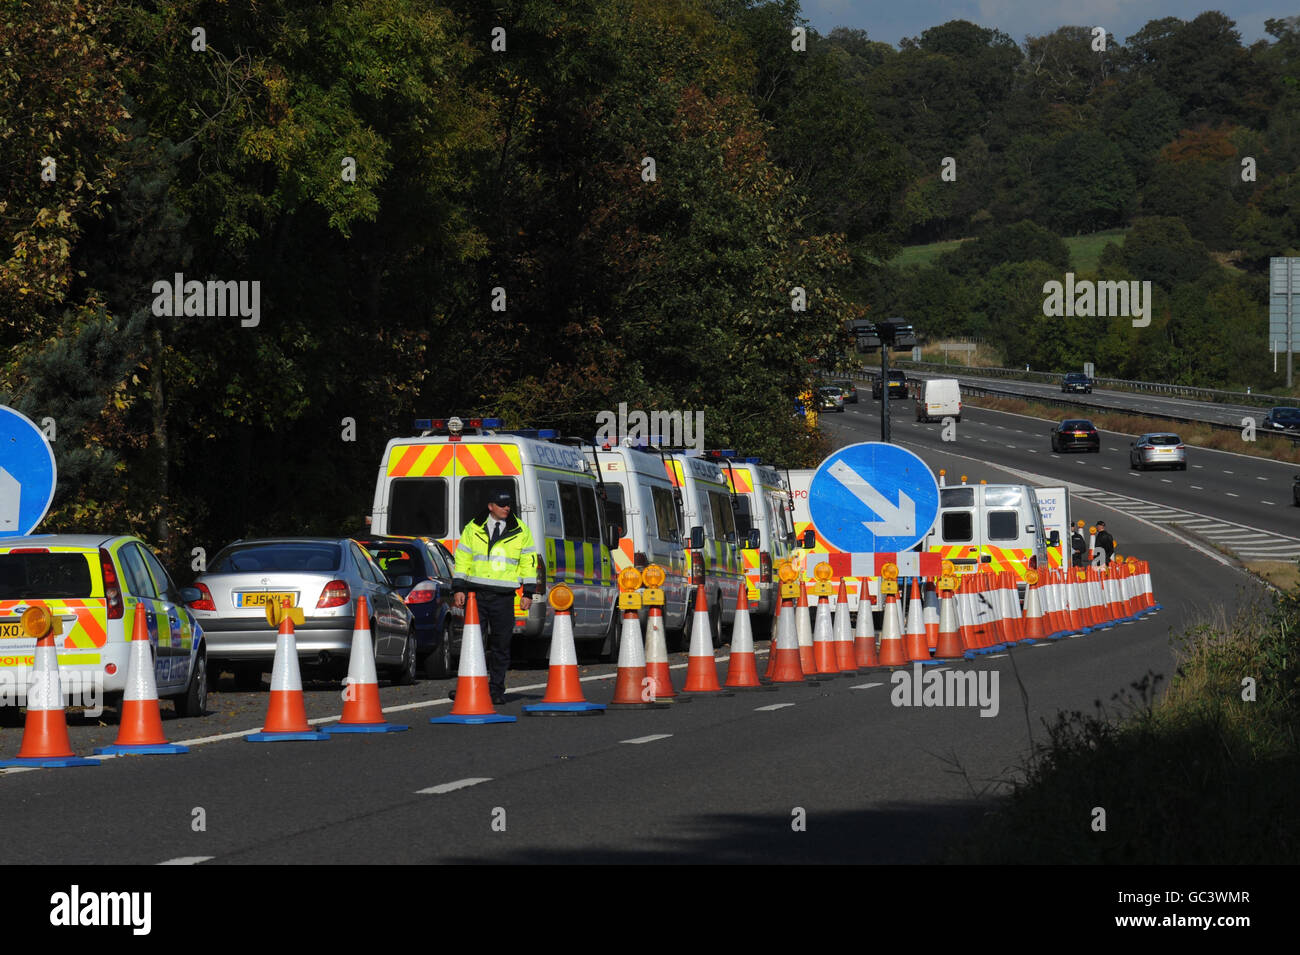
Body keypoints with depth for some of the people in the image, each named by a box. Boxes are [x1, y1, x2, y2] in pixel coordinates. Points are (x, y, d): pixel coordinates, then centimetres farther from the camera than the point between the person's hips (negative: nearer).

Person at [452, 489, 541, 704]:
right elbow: (462, 559, 10)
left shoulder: (520, 531, 8)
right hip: (476, 594, 0)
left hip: (504, 597, 0)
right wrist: (459, 589, 3)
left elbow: (529, 562, 11)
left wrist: (528, 593, 5)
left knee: (501, 645, 2)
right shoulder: (473, 529, 8)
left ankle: (496, 689, 9)